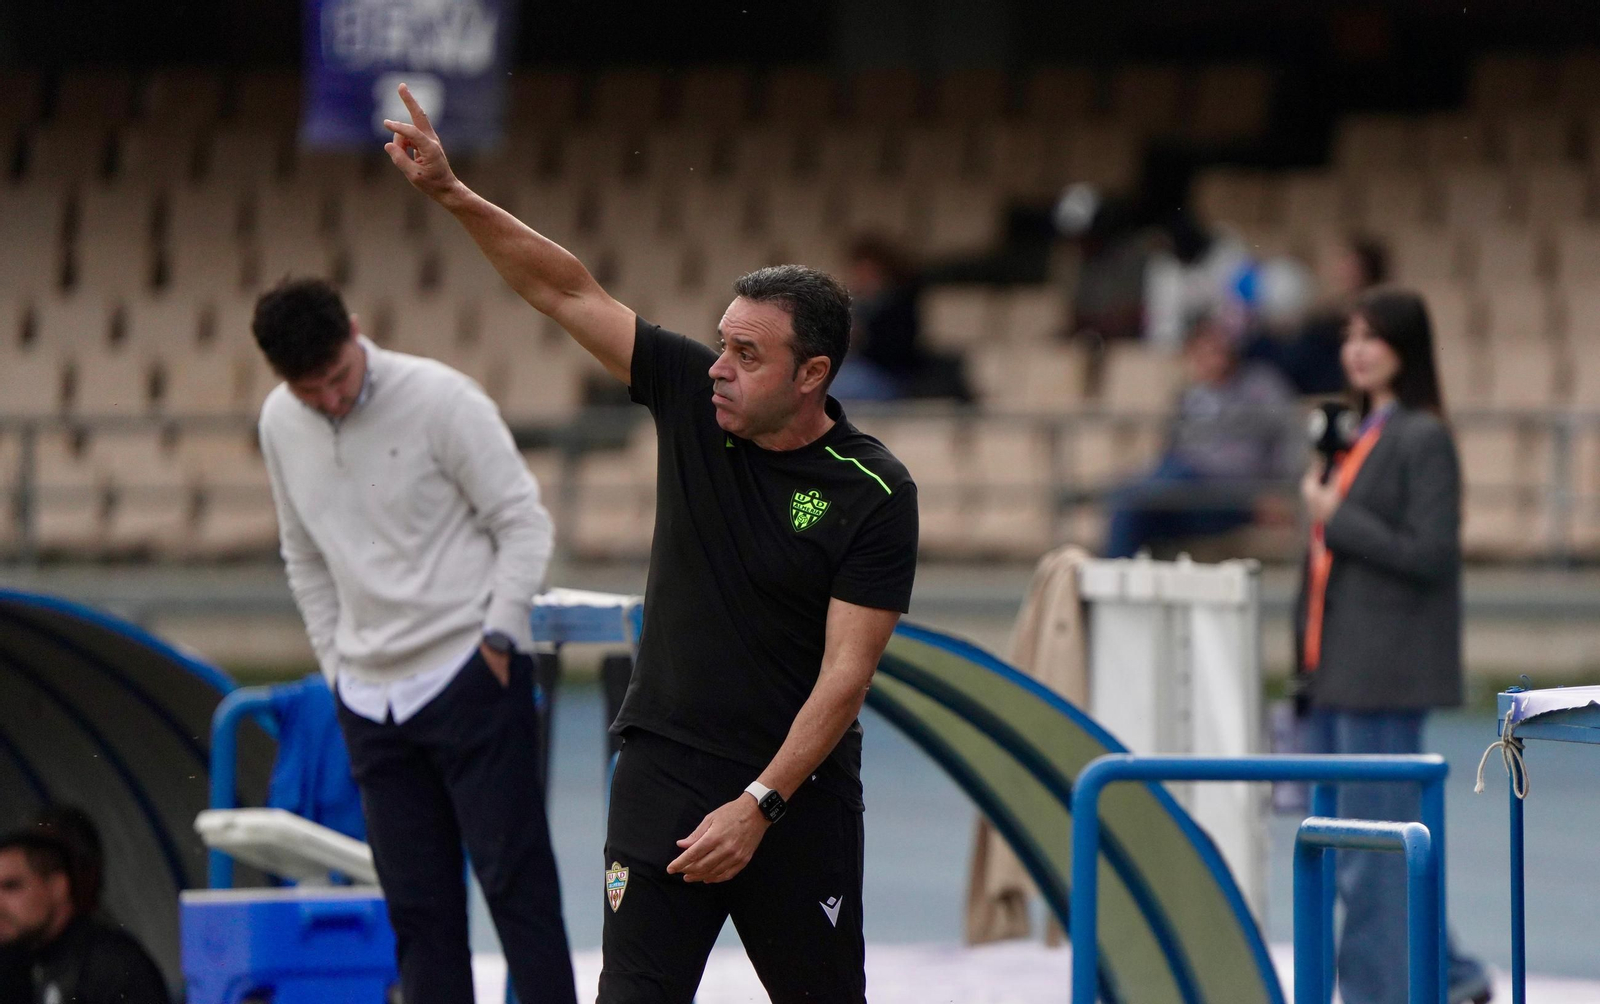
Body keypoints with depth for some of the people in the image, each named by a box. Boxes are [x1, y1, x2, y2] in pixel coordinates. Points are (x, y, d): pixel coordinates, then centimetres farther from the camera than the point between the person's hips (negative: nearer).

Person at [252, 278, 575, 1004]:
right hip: (370, 699, 5)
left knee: (514, 880, -6)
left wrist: (498, 634, -12)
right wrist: (338, 665, 11)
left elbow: (524, 523, -6)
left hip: (470, 679, -5)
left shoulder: (440, 399, -11)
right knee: (416, 904, 6)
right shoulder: (280, 425, 5)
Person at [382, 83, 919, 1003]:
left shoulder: (874, 494, -12)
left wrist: (758, 806, -19)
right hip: (665, 768, 2)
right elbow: (570, 292, 1)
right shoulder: (691, 396, -1)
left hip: (800, 790, -2)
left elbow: (844, 675, -14)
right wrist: (453, 194, -7)